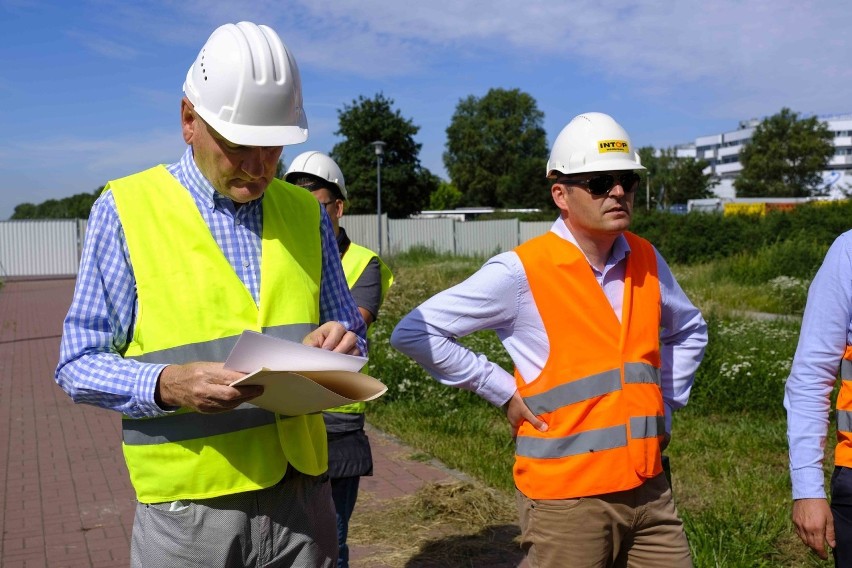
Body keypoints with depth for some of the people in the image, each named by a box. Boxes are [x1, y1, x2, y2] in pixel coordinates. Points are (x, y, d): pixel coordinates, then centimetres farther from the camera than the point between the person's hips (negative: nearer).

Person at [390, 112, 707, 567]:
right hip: (567, 497, -5)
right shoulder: (521, 272, -14)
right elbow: (413, 333, -13)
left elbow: (689, 331, 24)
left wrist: (664, 405, 11)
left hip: (648, 489, 5)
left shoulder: (646, 261, 4)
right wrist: (504, 393, -11)